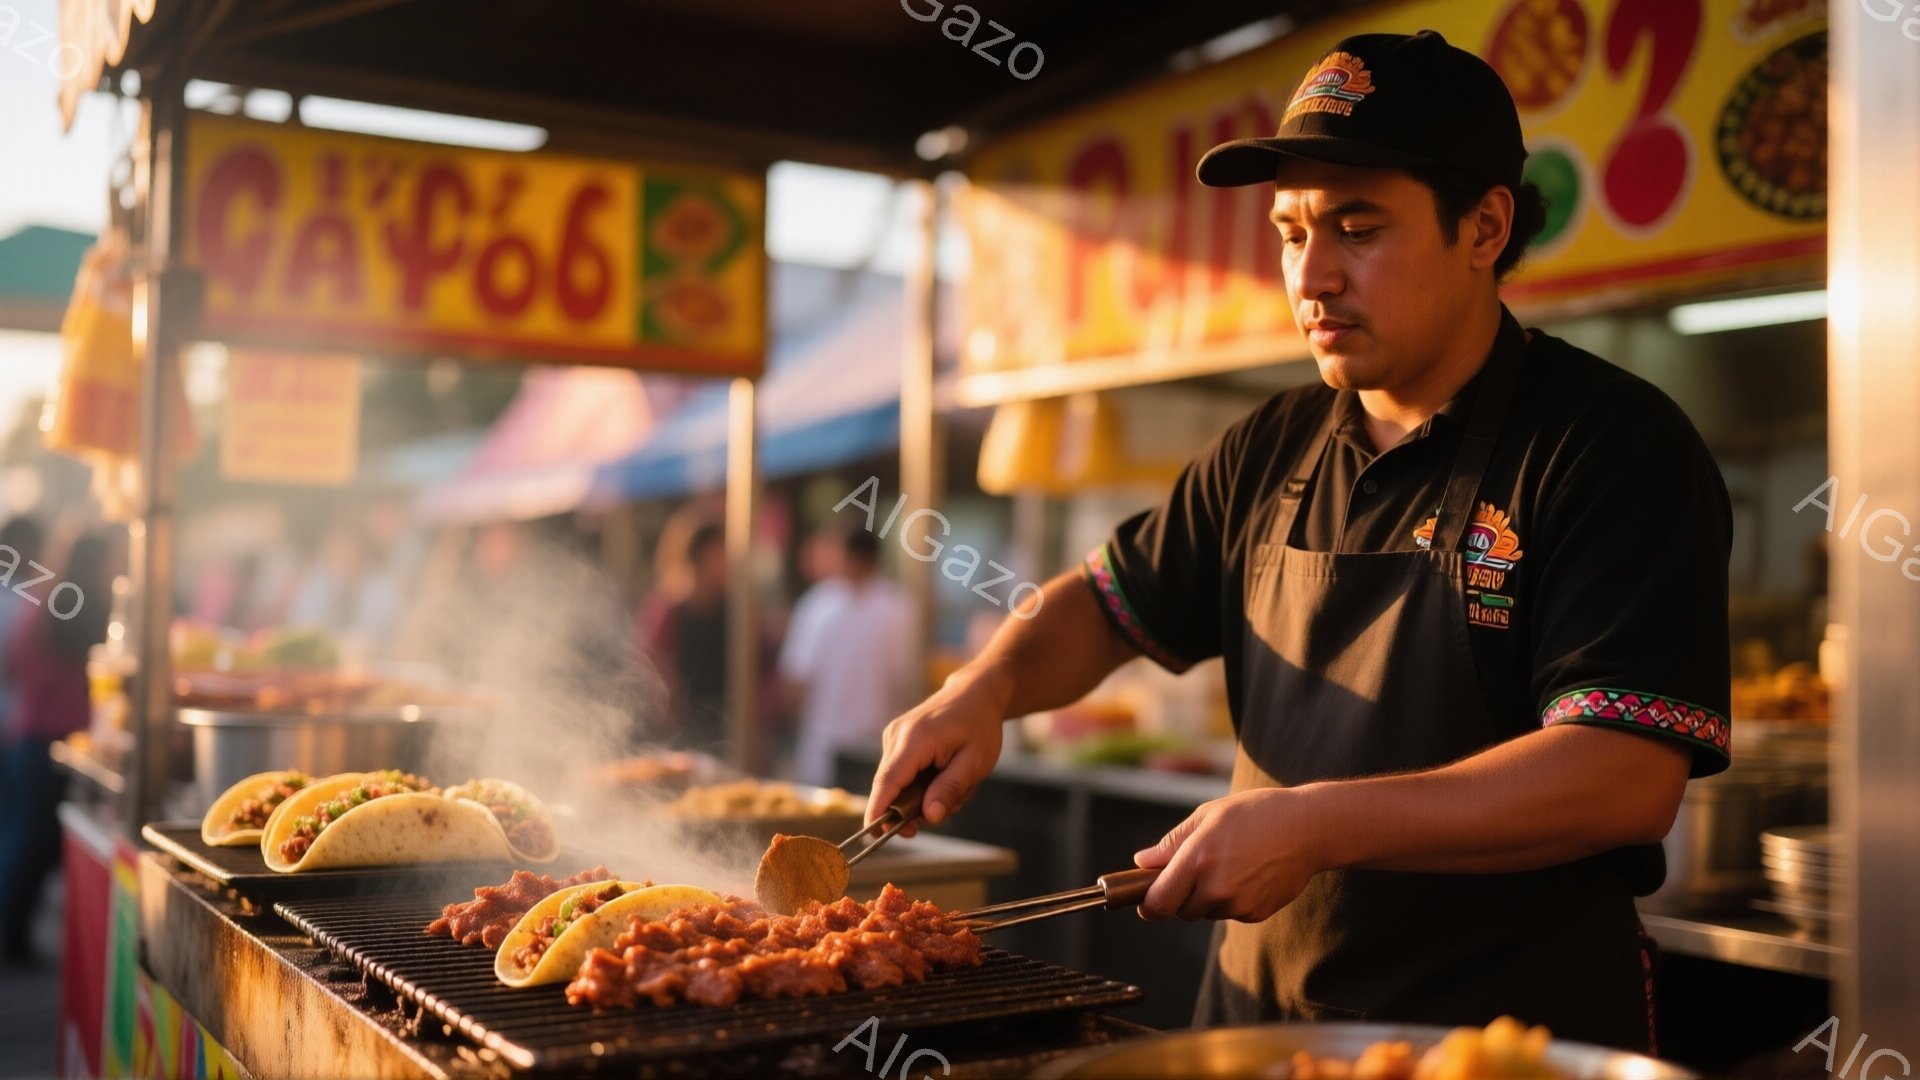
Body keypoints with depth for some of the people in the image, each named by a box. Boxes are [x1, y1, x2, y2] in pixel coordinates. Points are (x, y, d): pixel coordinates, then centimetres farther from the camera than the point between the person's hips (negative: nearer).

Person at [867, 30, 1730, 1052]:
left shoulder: (1618, 446, -14)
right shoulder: (1271, 452, 5)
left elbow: (1630, 777, -22)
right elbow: (1108, 601, 16)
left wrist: (1316, 824, -27)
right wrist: (984, 686, -5)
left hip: (1511, 1035, -5)